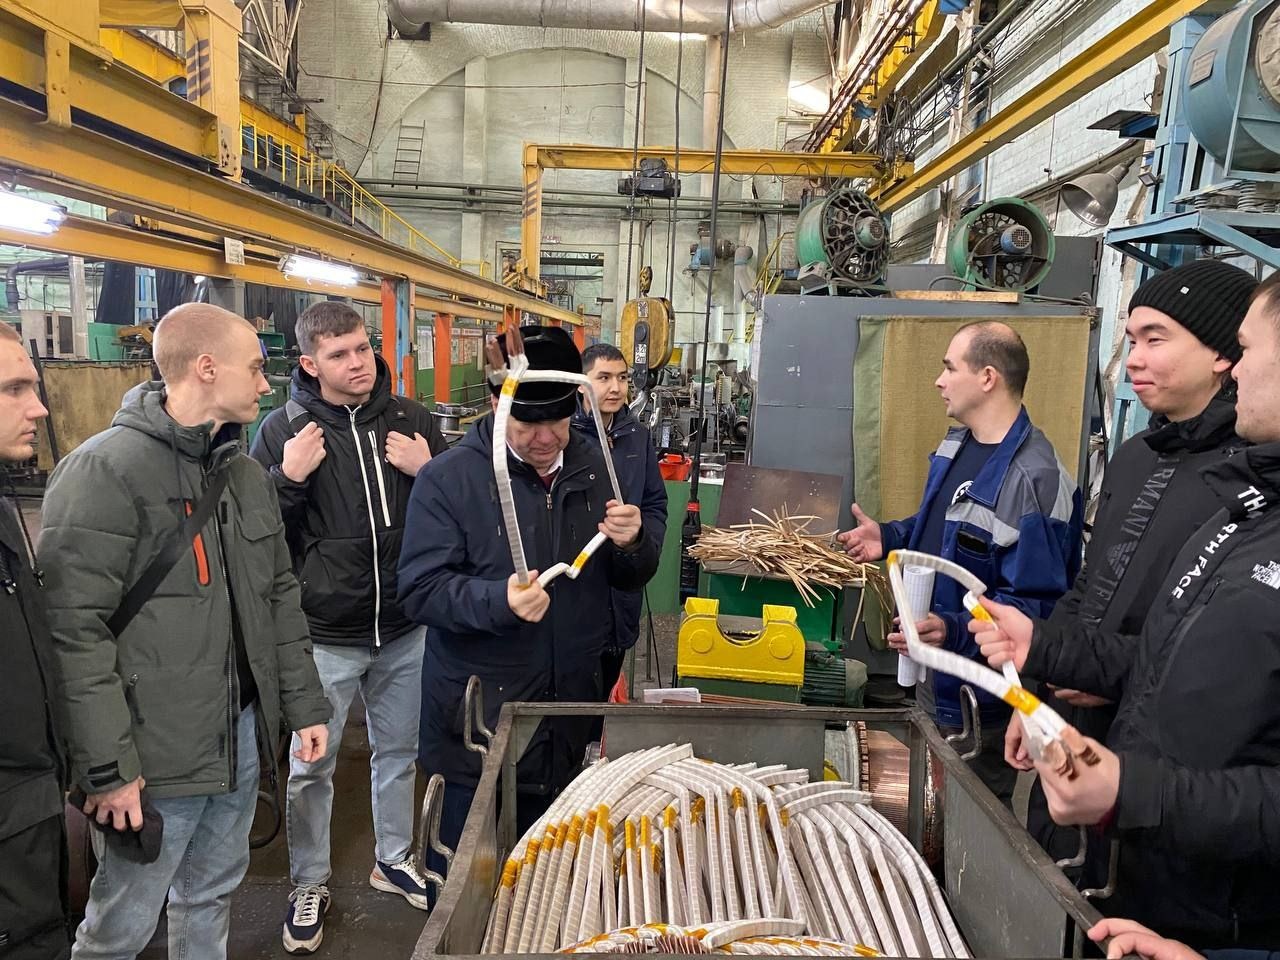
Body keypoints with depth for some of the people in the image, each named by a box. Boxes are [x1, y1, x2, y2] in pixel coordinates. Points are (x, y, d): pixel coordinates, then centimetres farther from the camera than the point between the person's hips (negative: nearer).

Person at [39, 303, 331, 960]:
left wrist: (304, 704, 12)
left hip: (241, 735, 7)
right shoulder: (103, 472, -16)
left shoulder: (245, 473, 9)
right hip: (156, 757, -7)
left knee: (212, 895, 22)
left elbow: (279, 597, 14)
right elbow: (73, 630, -19)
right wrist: (106, 767, -18)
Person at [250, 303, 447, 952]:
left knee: (398, 750, 20)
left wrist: (428, 471, -14)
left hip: (405, 629, 3)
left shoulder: (411, 418, -1)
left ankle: (394, 859, 42)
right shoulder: (285, 429, -9)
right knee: (311, 767, 11)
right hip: (325, 635, -3)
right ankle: (309, 886, 33)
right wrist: (287, 477, -22)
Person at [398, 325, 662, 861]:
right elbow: (421, 590, -15)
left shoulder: (593, 470, 4)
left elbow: (630, 578, 11)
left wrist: (633, 543, -12)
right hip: (477, 720, -4)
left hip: (571, 715, 5)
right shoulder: (449, 478, -11)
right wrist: (500, 601, -31)